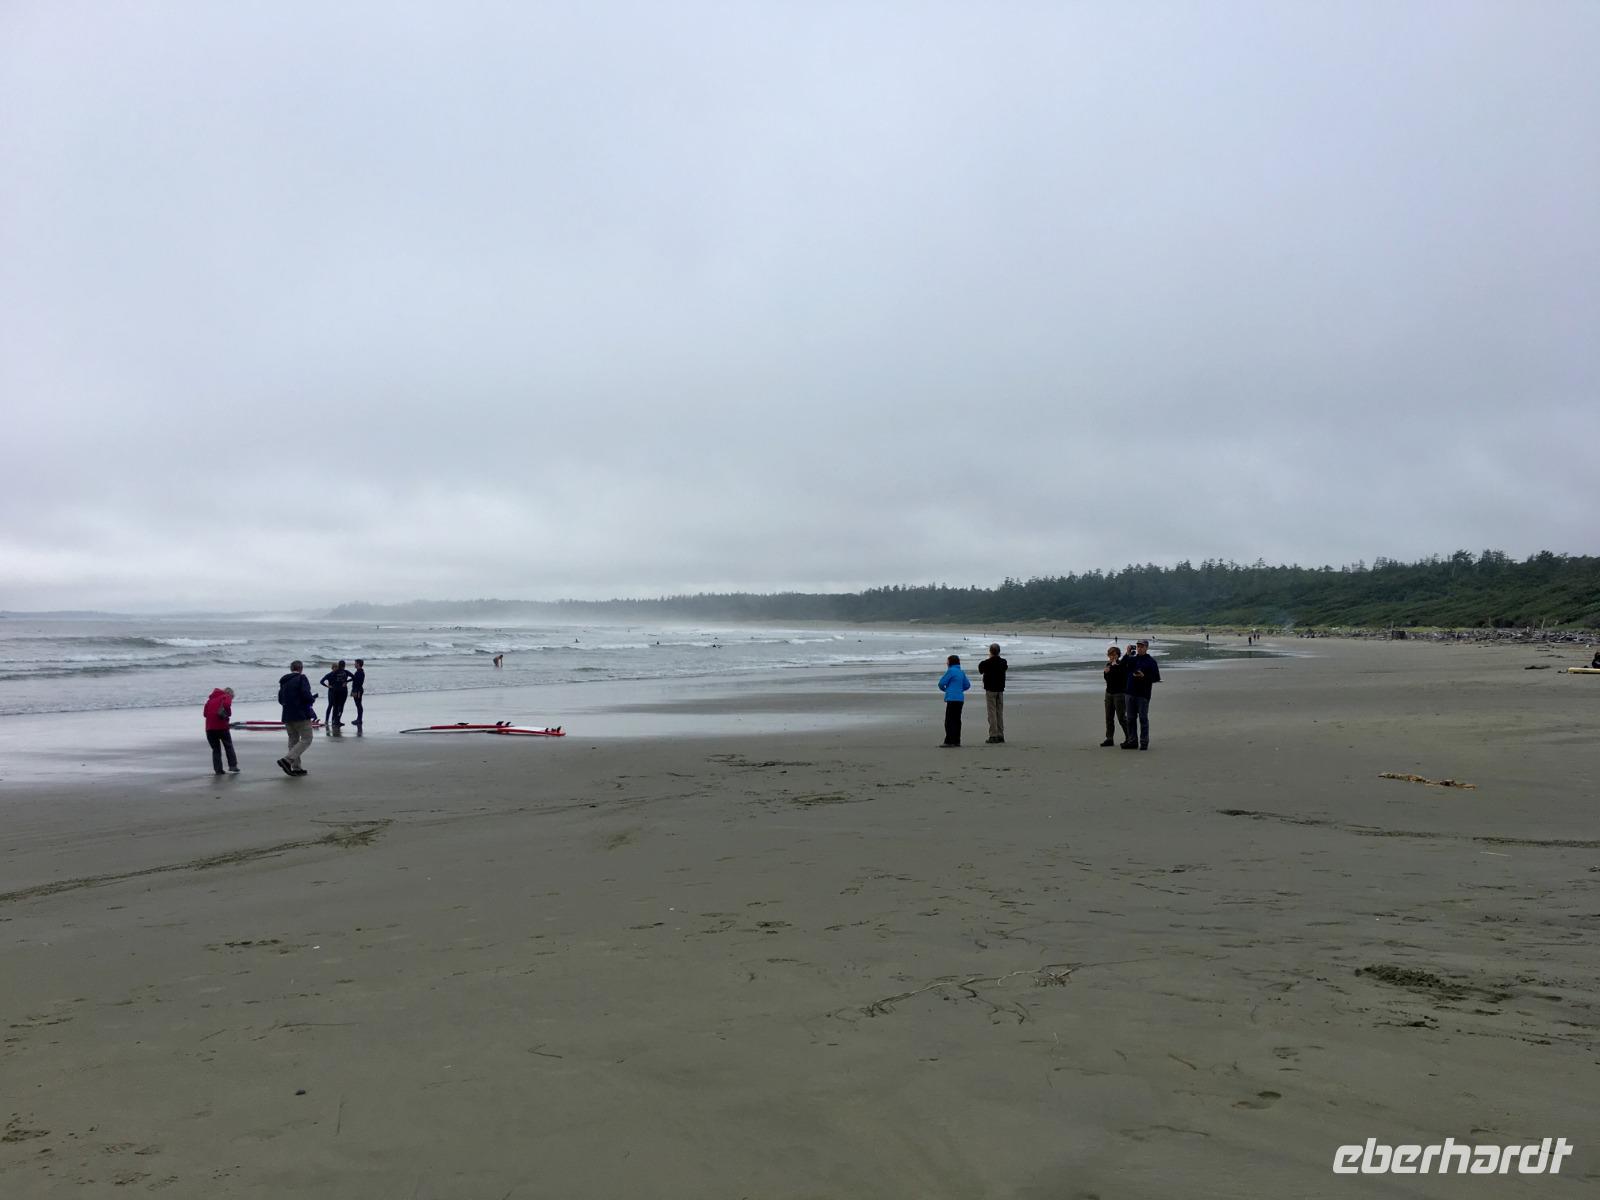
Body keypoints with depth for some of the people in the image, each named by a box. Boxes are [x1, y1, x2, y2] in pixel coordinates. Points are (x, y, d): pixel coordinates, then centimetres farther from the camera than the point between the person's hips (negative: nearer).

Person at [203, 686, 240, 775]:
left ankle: (218, 769, 9)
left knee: (215, 748, 13)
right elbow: (226, 705, -19)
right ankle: (233, 767, 6)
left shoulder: (210, 699, 23)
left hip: (209, 727, 5)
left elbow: (205, 713, 18)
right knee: (228, 747, 9)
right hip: (221, 725, -5)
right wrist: (228, 715, -7)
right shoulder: (226, 697, 4)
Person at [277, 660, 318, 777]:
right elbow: (306, 695, -19)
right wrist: (312, 699, 1)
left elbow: (280, 699, 18)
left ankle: (296, 767, 13)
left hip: (287, 716, 8)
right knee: (306, 739, -2)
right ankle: (287, 760, -18)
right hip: (301, 715, -8)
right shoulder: (301, 678, -9)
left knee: (293, 740, 14)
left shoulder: (283, 681, 14)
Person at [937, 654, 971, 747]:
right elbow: (967, 685, 19)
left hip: (952, 699, -8)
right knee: (957, 720, 14)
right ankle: (957, 741, 17)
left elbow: (941, 683, -9)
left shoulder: (951, 671, -11)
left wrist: (944, 689, 12)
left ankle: (949, 742, -10)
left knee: (949, 721, -6)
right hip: (960, 699, 8)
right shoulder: (961, 672, 13)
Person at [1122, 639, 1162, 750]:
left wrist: (1144, 676, -20)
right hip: (1131, 693, 6)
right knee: (1131, 718, 9)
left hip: (1143, 695, -6)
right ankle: (1132, 741, 16)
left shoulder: (1151, 661, -2)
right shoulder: (1132, 659, 14)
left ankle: (1144, 742, 3)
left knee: (1143, 718, -2)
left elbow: (1156, 678, -4)